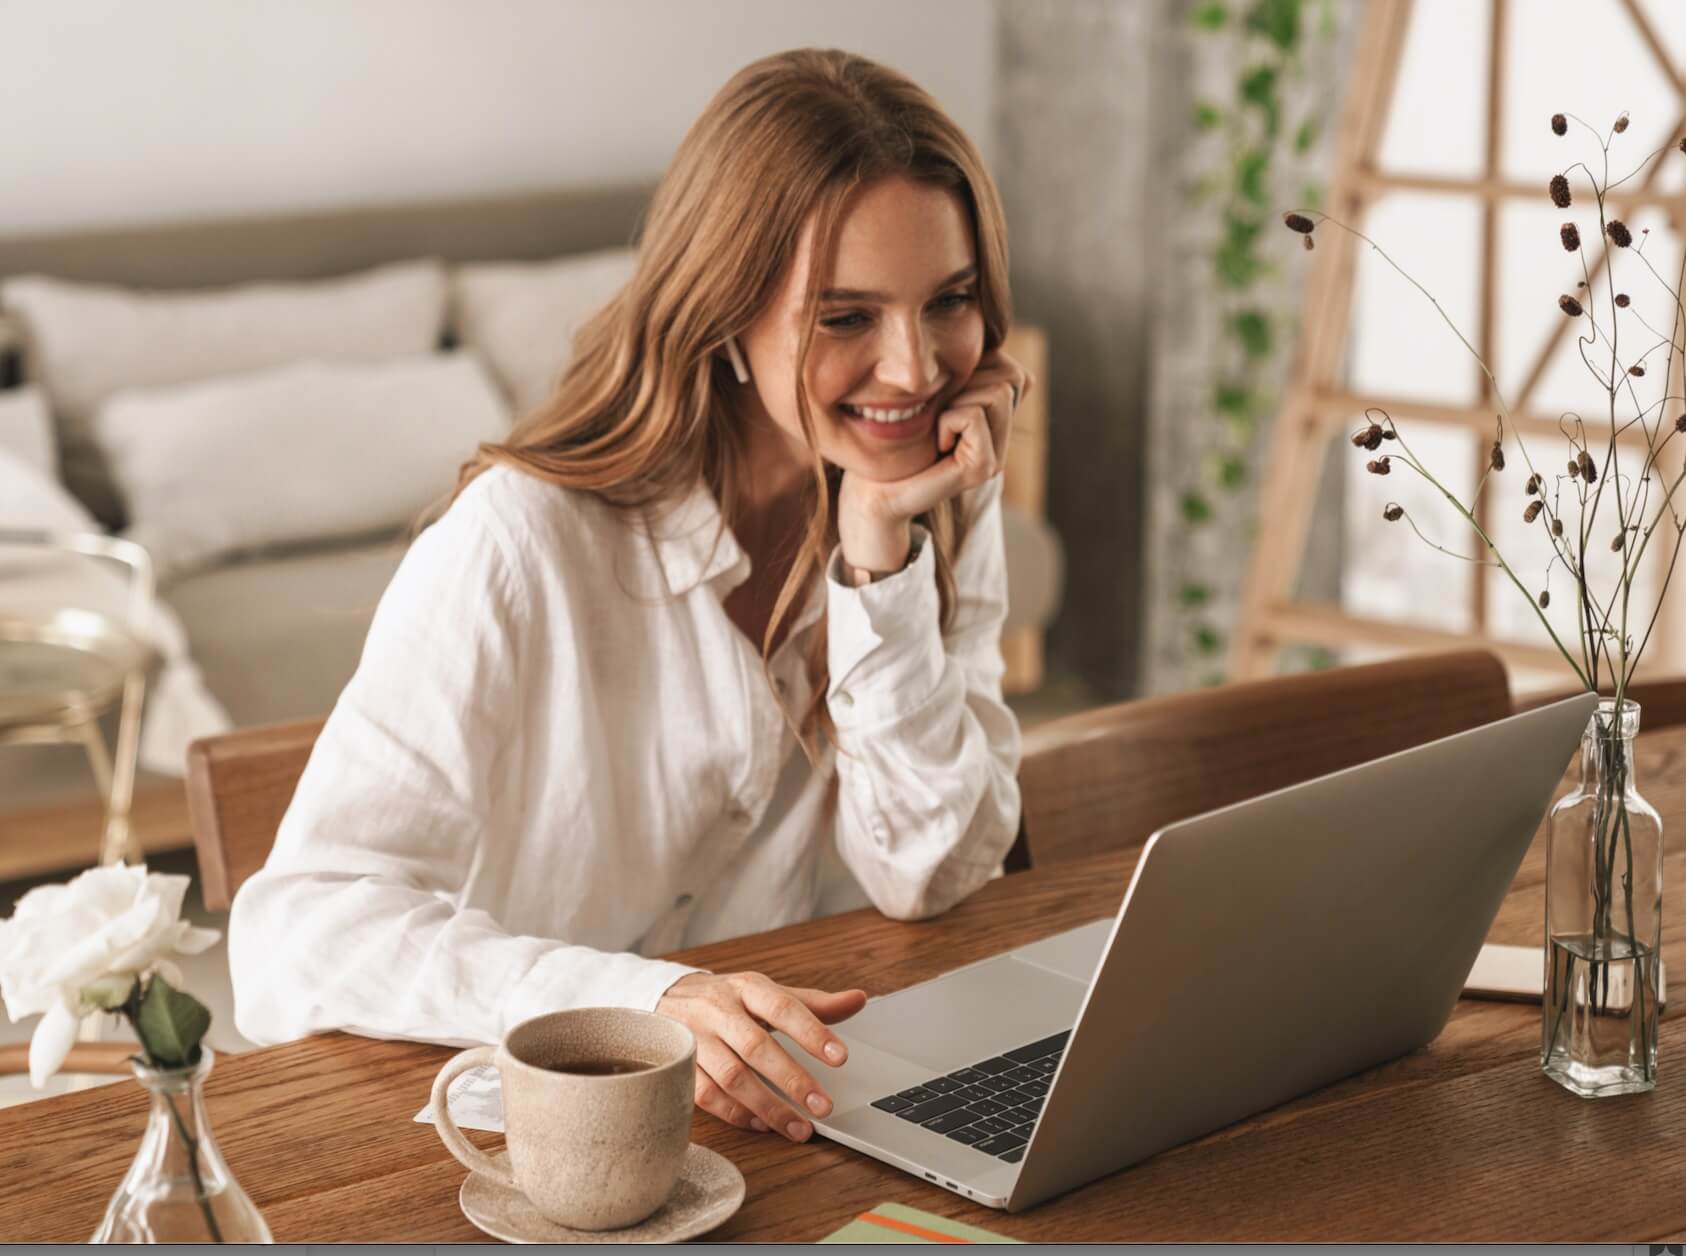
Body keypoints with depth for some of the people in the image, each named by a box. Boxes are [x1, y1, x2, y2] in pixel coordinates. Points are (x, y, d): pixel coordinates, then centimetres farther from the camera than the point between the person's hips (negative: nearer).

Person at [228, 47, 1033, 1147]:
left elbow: (932, 876, -4)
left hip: (831, 1097, 3)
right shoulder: (529, 543, -17)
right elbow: (298, 928, -23)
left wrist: (880, 547, -14)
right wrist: (638, 1003, -37)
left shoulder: (946, 506, 0)